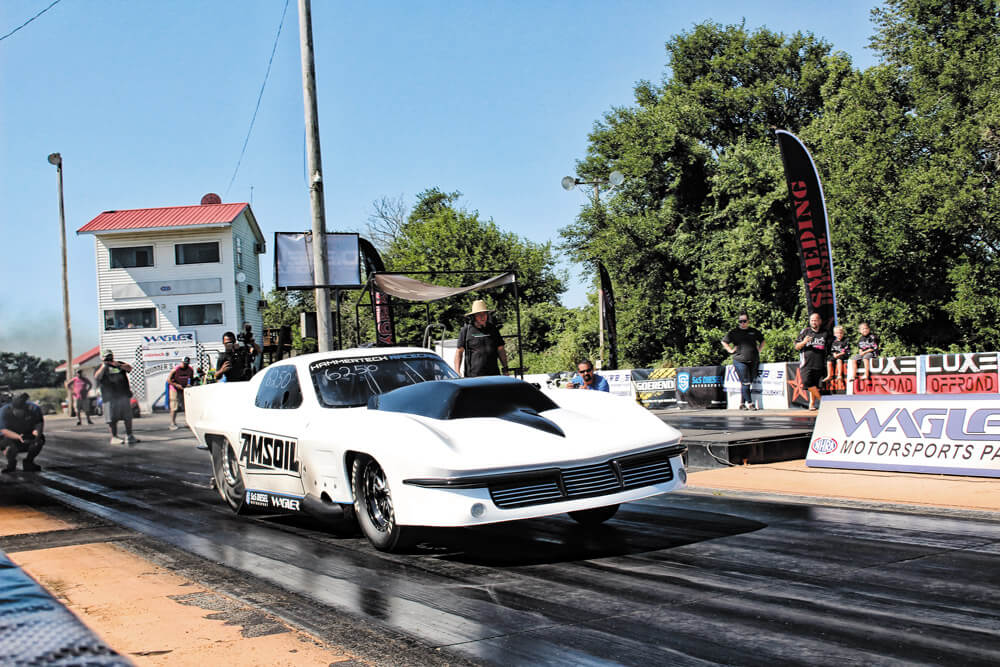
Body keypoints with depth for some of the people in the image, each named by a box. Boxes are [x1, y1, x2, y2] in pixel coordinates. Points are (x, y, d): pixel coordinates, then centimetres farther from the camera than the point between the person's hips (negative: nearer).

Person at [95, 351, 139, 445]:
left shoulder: (119, 364, 17)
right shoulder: (102, 367, 9)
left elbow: (129, 368, 0)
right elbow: (96, 377, -8)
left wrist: (118, 365, -14)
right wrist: (103, 366, -14)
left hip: (124, 395, 3)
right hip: (110, 397, -3)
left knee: (128, 416, 6)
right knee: (112, 418, -4)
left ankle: (129, 436, 14)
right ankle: (114, 437, 3)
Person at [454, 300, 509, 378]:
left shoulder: (493, 329, 14)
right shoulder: (466, 330, 4)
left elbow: (500, 350, 16)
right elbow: (459, 352, 3)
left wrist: (505, 369, 10)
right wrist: (457, 373, -4)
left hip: (493, 374, 3)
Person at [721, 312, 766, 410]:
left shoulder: (754, 332, 13)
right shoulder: (734, 333, 4)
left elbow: (762, 341, 29)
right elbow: (724, 341, 13)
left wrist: (759, 350, 15)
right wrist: (731, 350, 3)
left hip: (753, 361, 4)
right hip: (740, 361, -4)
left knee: (749, 383, 5)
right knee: (745, 383, -11)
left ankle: (742, 403, 13)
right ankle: (750, 403, -8)